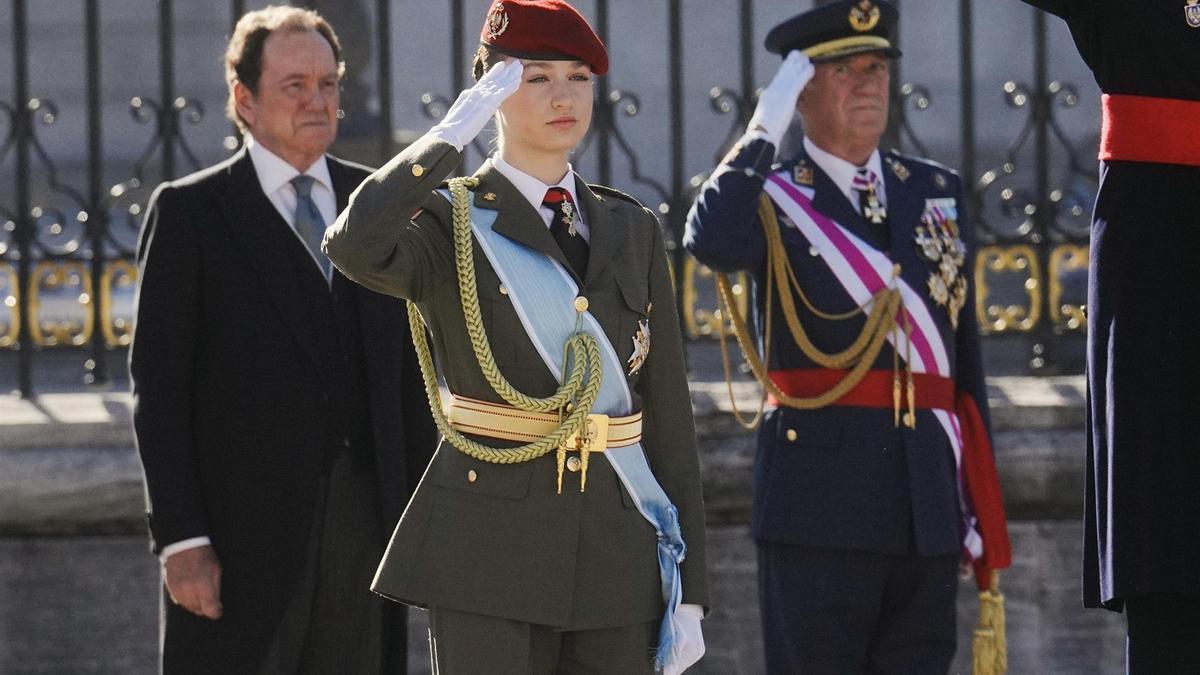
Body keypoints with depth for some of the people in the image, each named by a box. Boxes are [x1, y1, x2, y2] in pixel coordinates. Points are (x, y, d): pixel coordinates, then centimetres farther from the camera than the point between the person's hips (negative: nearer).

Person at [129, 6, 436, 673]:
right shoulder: (190, 212, 0)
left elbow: (410, 369, 14)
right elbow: (159, 387, -3)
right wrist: (180, 540, -11)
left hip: (367, 518, 4)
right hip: (243, 533, -4)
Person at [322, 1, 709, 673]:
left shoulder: (632, 231, 12)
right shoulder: (449, 221, -1)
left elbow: (668, 415, 11)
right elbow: (355, 246, -26)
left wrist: (688, 591, 7)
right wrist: (454, 132, -16)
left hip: (618, 557, 4)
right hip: (491, 556, -4)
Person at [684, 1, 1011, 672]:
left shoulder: (938, 192, 15)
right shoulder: (773, 199, 0)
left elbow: (965, 354, 15)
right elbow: (710, 241, -25)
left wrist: (981, 502, 11)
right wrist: (765, 131, -15)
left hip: (929, 506, 5)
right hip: (822, 497, -4)